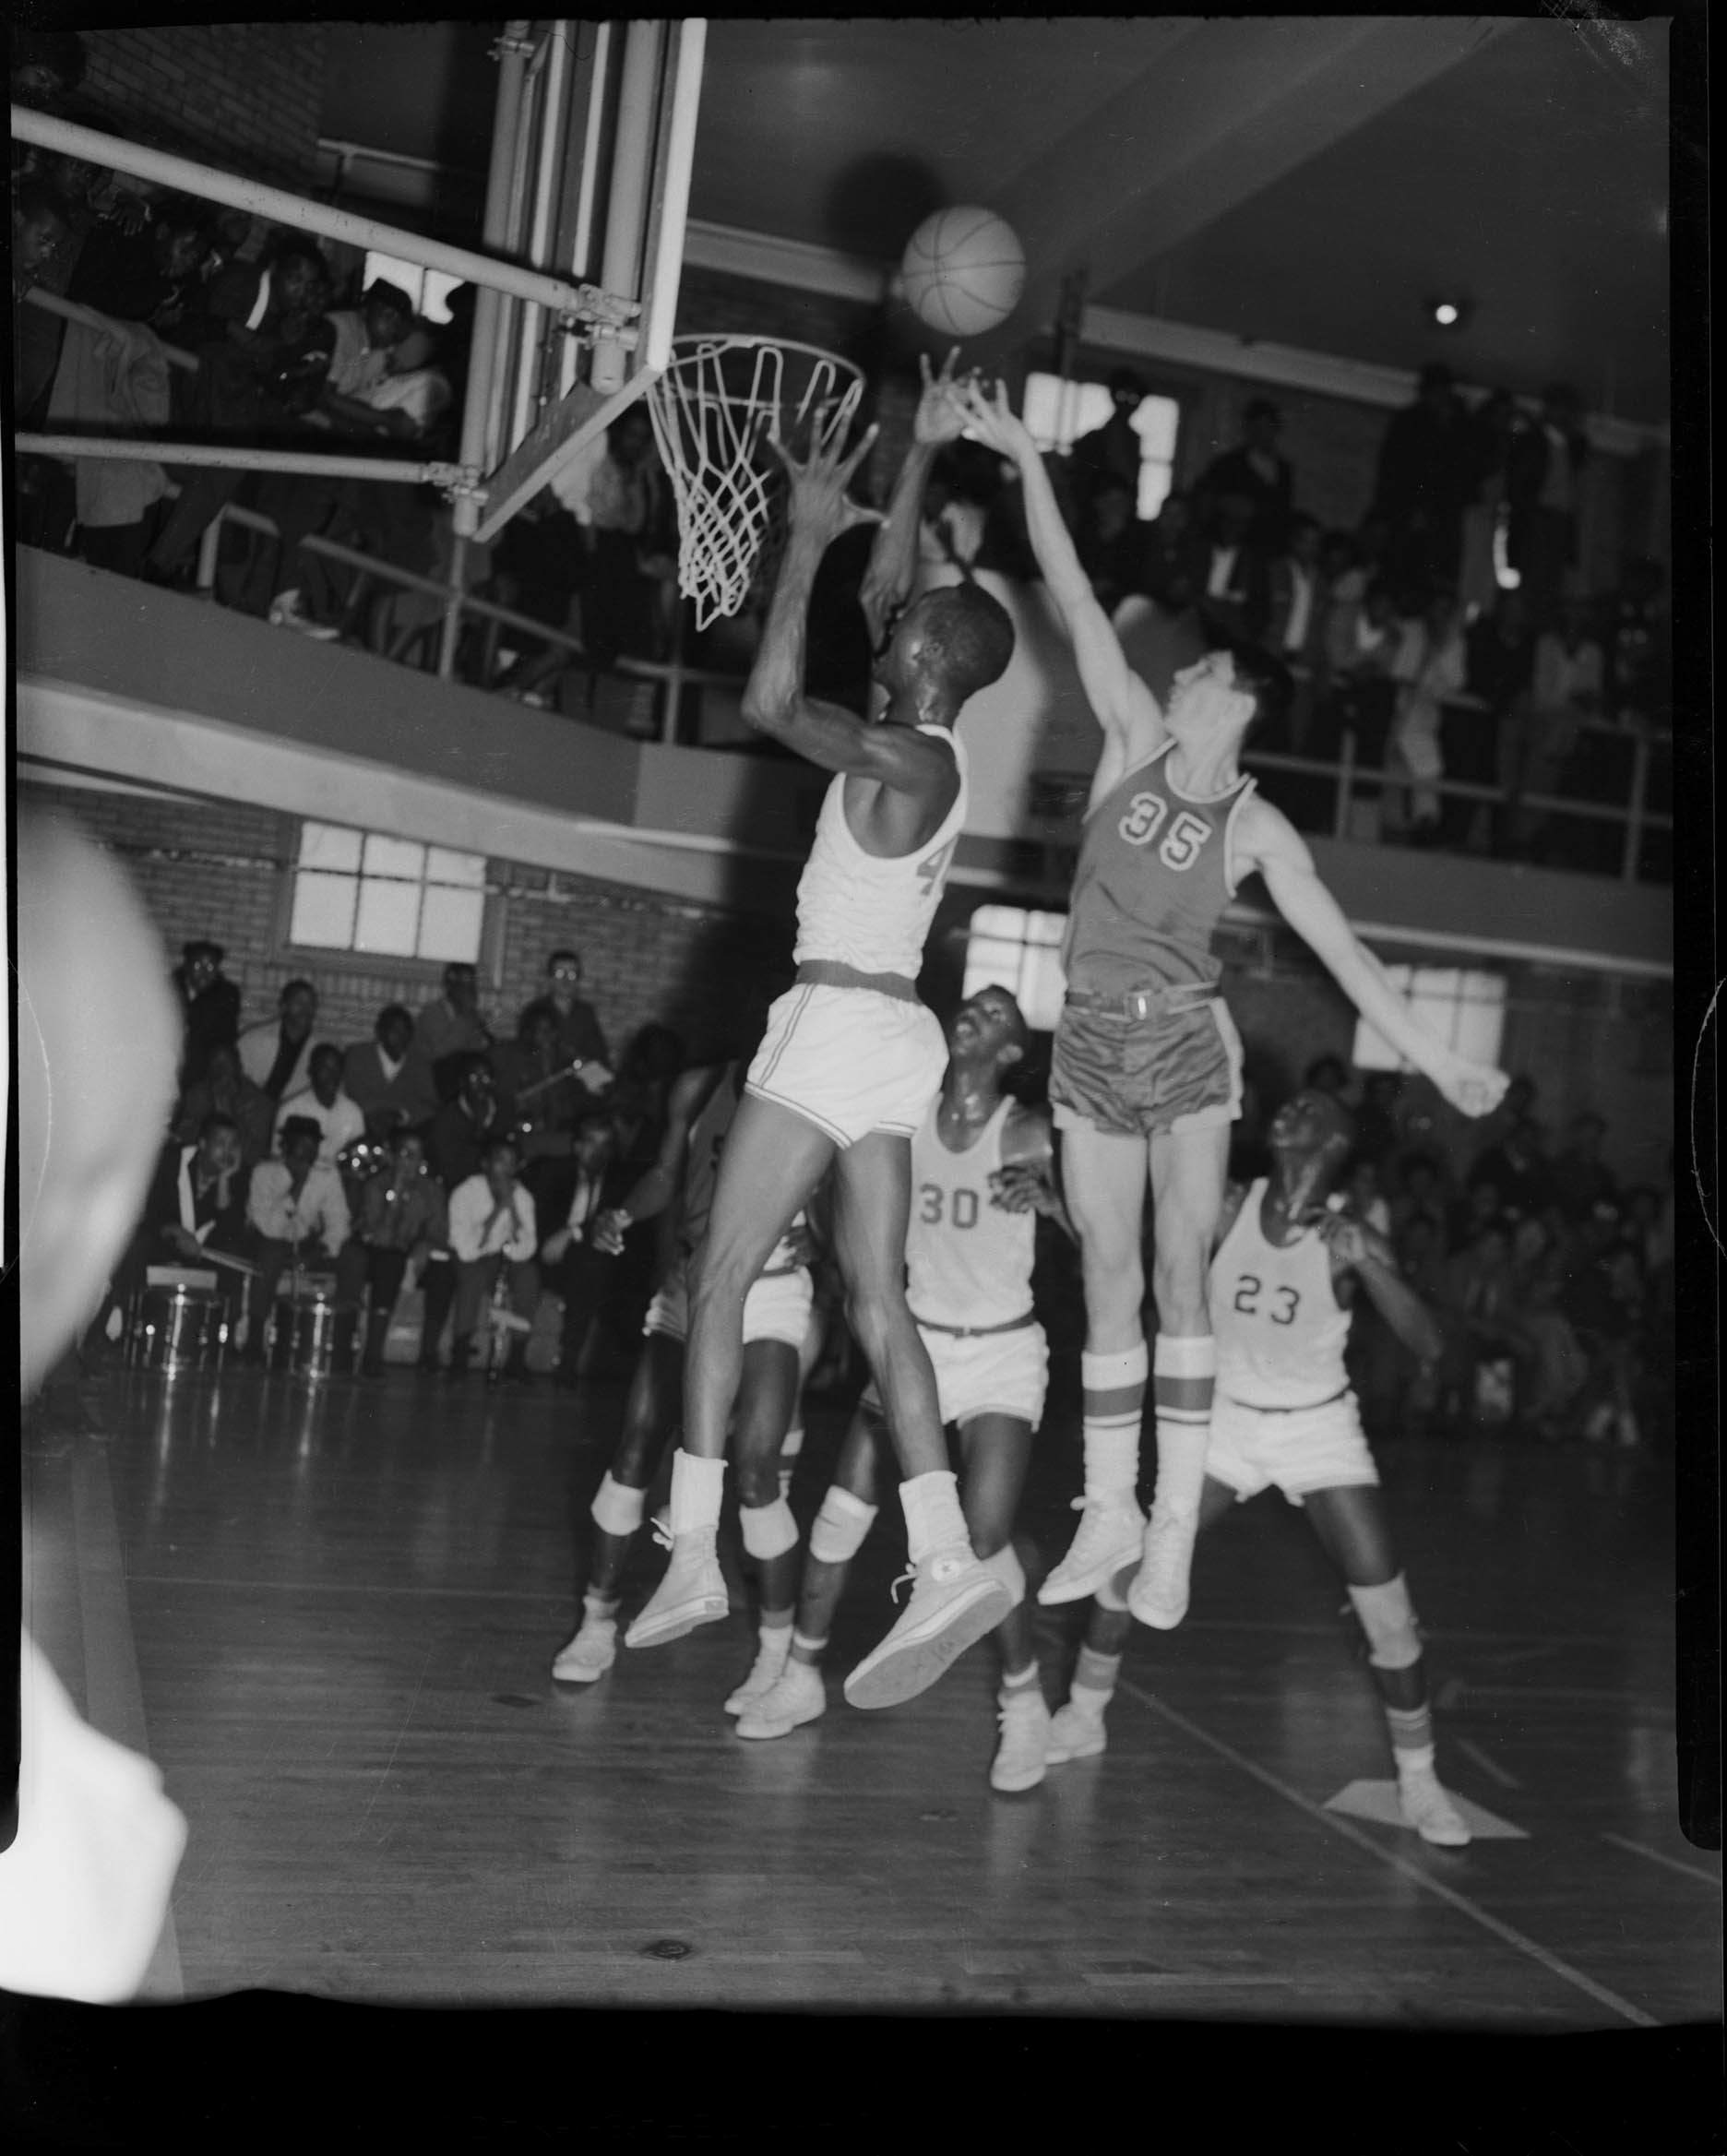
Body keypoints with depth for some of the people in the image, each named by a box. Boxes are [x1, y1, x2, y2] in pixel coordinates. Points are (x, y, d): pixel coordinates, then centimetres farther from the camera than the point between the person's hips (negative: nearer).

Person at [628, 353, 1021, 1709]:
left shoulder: (904, 757, -12)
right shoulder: (930, 750, 13)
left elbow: (771, 702, -18)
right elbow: (886, 593, 25)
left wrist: (811, 534, -11)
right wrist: (920, 455, 25)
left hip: (839, 1026, -9)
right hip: (891, 1037, 9)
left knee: (722, 1279, -3)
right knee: (878, 1304, 4)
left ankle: (693, 1556, -1)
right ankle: (948, 1564, -2)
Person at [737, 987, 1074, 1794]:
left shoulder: (1027, 1132, -12)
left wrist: (1047, 1194, -36)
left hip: (1002, 1354, -3)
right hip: (915, 1341, 3)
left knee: (985, 1538, -13)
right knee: (841, 1513, -1)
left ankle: (1024, 1706, 8)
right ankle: (802, 1677, 18)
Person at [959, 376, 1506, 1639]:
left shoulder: (1258, 828, -3)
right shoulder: (1137, 740, 4)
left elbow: (1345, 953, -2)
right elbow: (1074, 597, 1)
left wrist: (1440, 1063, -6)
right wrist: (1025, 458, -2)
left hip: (1186, 1042, -3)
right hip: (1091, 1045, 3)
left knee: (1180, 1279, -5)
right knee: (1110, 1283, 5)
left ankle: (1177, 1518, -1)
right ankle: (1110, 1509, 12)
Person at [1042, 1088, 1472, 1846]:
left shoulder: (1349, 1240, -18)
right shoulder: (1228, 1211, -12)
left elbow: (1427, 1345, -24)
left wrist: (1368, 1266, -38)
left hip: (1320, 1432, -2)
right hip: (1227, 1420, 2)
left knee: (1388, 1612, -7)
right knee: (1126, 1557, 1)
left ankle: (1419, 1783, 12)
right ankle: (1082, 1719, 23)